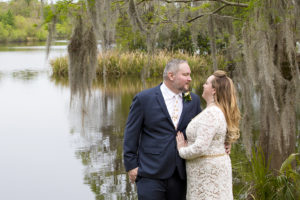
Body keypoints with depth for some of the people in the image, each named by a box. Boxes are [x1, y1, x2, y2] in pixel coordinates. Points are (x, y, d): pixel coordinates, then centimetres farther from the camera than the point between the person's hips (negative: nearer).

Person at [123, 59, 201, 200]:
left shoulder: (193, 100, 8)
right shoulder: (144, 99, -4)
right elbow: (131, 135, -1)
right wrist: (131, 166, -4)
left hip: (180, 175, 4)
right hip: (151, 174, -4)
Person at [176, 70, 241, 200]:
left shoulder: (210, 113, -20)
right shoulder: (221, 111, 12)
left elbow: (200, 147, -26)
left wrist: (182, 150, -9)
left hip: (208, 171, -10)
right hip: (216, 165, 10)